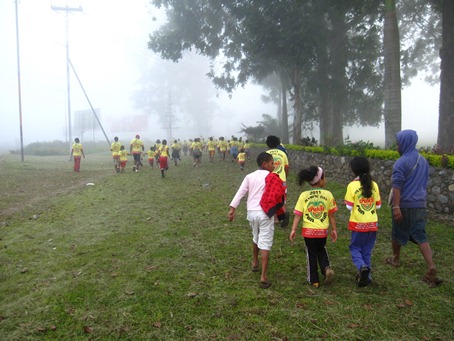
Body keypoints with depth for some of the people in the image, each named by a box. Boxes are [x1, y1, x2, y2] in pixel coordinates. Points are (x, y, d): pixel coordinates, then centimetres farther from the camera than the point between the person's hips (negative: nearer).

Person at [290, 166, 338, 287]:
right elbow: (331, 215, 0)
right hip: (323, 230, 1)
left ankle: (314, 280, 21)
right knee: (321, 250, 26)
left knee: (311, 254, 14)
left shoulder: (304, 195, -9)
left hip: (308, 231, -1)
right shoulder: (328, 194, -7)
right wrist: (334, 229, 10)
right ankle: (326, 268, 3)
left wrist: (293, 229, -5)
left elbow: (298, 214, -10)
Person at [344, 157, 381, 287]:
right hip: (372, 223, 4)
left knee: (355, 248, 11)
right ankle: (366, 276, 20)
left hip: (358, 223, -3)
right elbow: (378, 205, 5)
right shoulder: (374, 185, -1)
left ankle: (362, 267, -14)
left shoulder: (352, 185, -12)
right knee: (367, 250, 15)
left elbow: (349, 206, -12)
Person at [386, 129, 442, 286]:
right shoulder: (423, 161, 10)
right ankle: (431, 268, -8)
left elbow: (397, 185, -20)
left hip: (404, 205, -6)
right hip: (420, 205, 6)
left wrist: (396, 206, -22)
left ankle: (395, 259, 34)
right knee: (420, 236, 6)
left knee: (398, 233, 15)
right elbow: (424, 183, 19)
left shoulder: (402, 162, -14)